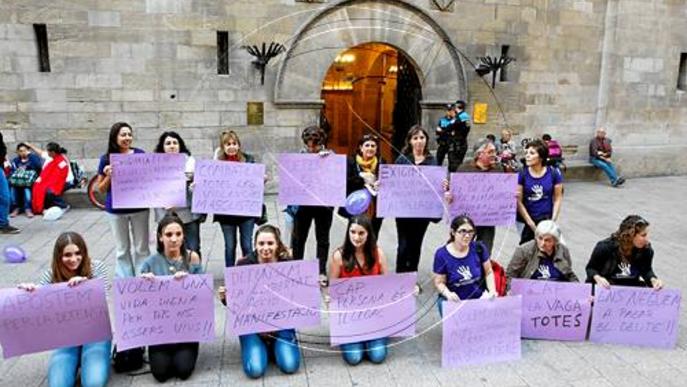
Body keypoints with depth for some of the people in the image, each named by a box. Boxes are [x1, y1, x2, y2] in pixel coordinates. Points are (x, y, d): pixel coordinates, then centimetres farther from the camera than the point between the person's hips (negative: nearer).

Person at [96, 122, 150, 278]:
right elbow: (101, 189, 4)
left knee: (142, 248, 9)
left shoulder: (140, 154, -3)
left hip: (139, 207, 0)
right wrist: (109, 176, -14)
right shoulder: (107, 159, -2)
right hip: (116, 209, 0)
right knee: (122, 249, 12)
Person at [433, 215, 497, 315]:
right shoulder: (442, 254, -9)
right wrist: (448, 294, -22)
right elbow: (439, 282, -3)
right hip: (454, 300, -2)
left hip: (479, 298, 2)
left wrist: (492, 291, -6)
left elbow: (488, 272, 8)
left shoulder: (479, 248, -3)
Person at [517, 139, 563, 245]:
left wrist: (553, 220, -4)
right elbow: (519, 201, -5)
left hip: (547, 218, 1)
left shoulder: (554, 173, -4)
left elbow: (558, 198, 2)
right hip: (526, 220, 0)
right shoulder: (521, 174, -7)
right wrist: (531, 223, -8)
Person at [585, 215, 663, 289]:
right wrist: (598, 278, -27)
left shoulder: (646, 249, -11)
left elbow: (646, 270, 8)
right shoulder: (606, 247, -20)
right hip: (606, 285, -4)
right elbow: (591, 268, -7)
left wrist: (653, 279, -13)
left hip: (631, 285, 4)